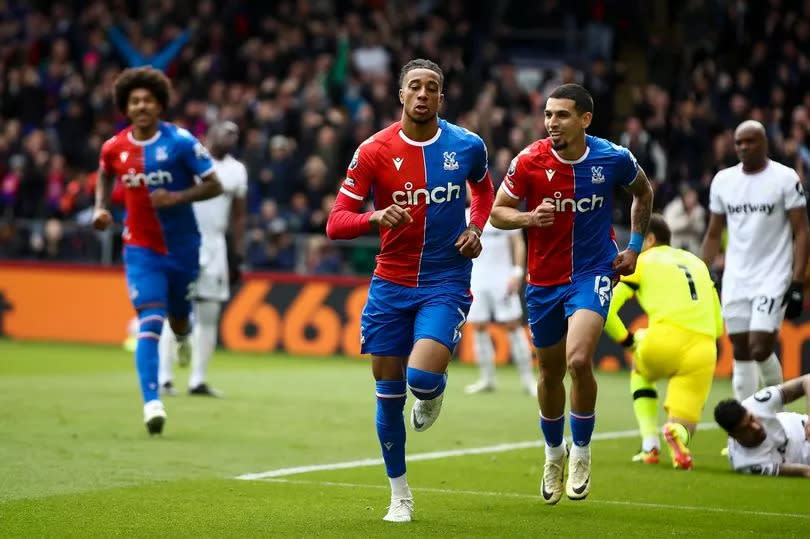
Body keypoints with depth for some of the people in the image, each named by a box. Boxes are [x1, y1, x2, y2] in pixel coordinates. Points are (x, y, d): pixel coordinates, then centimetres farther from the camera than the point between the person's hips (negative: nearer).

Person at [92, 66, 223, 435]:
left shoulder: (180, 142, -12)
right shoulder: (114, 148, -3)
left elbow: (214, 185, -9)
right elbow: (106, 176, 21)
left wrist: (177, 197, -23)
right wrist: (101, 207, 4)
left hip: (182, 247, 0)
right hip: (141, 248, 0)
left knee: (178, 319, 17)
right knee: (150, 322, -17)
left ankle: (183, 334, 57)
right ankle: (152, 403, -22)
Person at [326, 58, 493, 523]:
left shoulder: (467, 146, -3)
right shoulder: (374, 151, -7)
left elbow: (483, 187, 22)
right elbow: (336, 223, -9)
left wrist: (475, 228, 3)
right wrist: (375, 217, -30)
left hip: (446, 283, -1)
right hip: (390, 284, 1)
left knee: (422, 377, -23)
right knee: (388, 393, 5)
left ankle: (435, 391, 17)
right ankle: (400, 495, 21)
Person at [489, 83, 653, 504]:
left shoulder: (613, 159, -10)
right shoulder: (528, 161, -11)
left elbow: (643, 192, 12)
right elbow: (497, 212, -2)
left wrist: (634, 246, 7)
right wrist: (529, 218, -22)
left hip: (593, 272, -2)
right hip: (544, 278, 2)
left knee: (579, 360, -22)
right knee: (551, 372, 13)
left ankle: (581, 453, -2)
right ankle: (553, 454, 37)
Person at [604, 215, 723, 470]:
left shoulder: (641, 262, 15)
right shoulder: (697, 263, 29)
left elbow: (605, 310, 7)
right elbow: (718, 326, 28)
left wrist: (629, 340, 21)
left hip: (666, 339, -3)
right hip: (704, 351, 3)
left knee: (640, 371, 33)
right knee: (682, 425, 11)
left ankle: (650, 445, 16)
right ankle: (677, 432, -28)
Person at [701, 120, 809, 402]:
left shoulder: (785, 178, -5)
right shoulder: (723, 180, 8)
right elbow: (714, 234, 16)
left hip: (773, 279, -5)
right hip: (735, 281, 5)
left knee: (760, 349, -12)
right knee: (740, 352, 4)